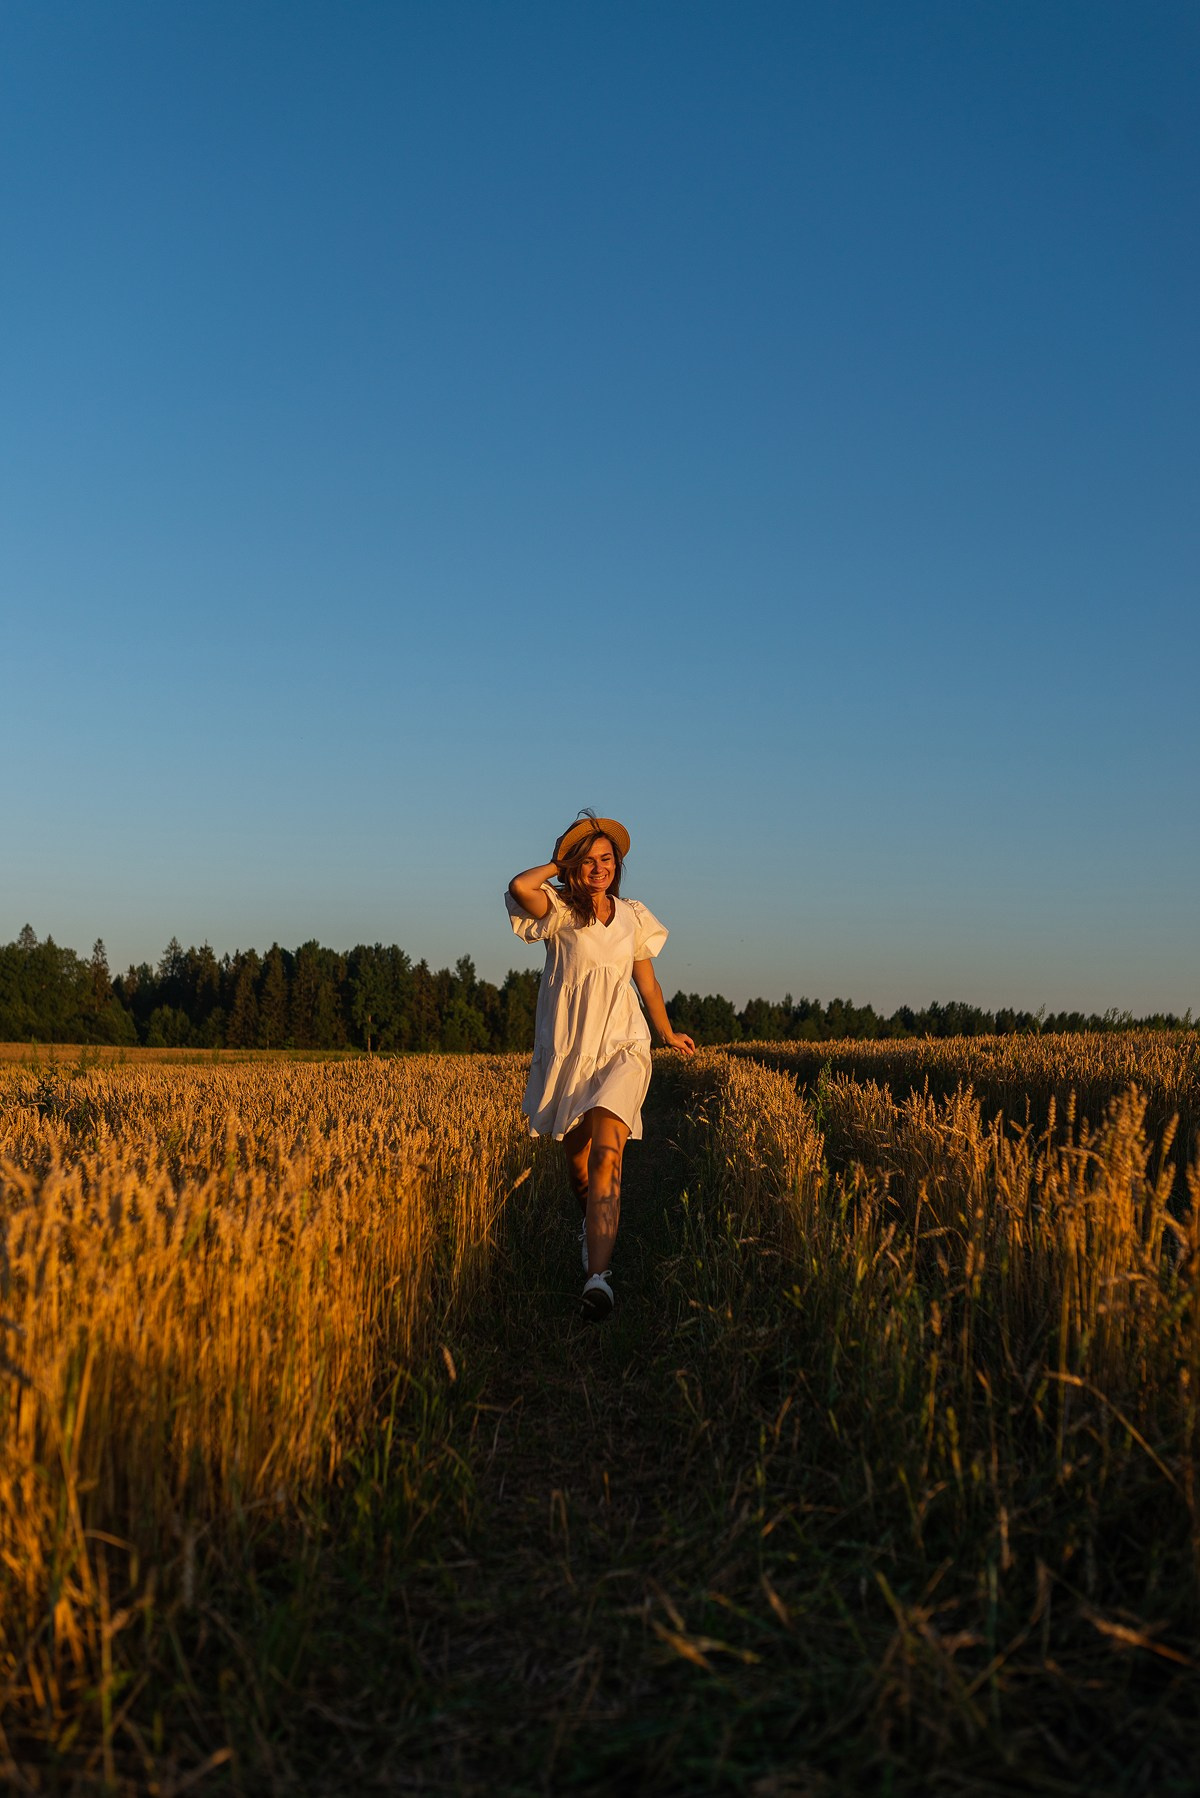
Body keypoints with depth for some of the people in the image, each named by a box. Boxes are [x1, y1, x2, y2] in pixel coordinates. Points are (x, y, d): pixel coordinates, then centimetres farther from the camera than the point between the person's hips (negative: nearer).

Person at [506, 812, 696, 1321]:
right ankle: (593, 1229, 46)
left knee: (607, 1154, -20)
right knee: (576, 1156, 15)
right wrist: (560, 866, -4)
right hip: (567, 1048, 0)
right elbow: (519, 887, -23)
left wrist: (668, 1032, 33)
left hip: (621, 1047, 0)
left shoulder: (632, 916, 10)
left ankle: (598, 1276, -31)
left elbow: (646, 979, 23)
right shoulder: (558, 910, -1)